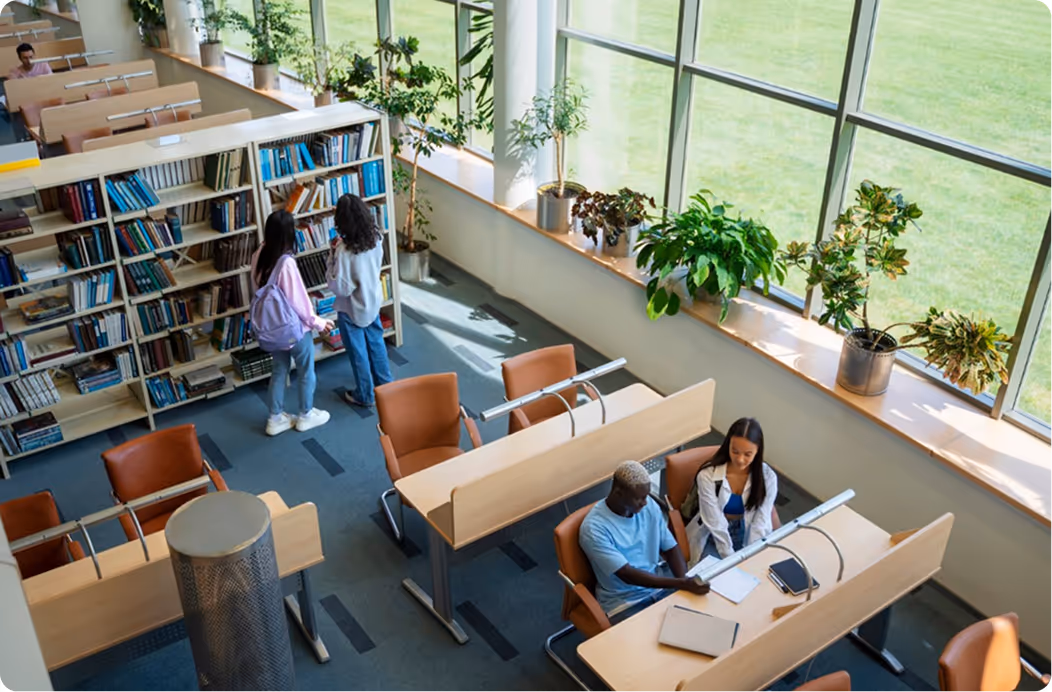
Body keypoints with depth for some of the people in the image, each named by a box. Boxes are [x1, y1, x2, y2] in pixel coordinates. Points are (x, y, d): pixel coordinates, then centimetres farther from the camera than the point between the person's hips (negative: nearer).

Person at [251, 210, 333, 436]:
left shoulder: (258, 256, -7)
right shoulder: (286, 263, -30)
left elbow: (257, 291, 6)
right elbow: (298, 301, -23)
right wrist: (318, 322, -9)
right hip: (295, 328, -7)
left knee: (279, 370, 22)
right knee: (307, 372, 16)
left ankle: (275, 419, 33)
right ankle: (306, 416, 33)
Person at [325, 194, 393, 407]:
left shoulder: (344, 250, -32)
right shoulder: (376, 237, -13)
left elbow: (340, 288, -25)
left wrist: (332, 256, -20)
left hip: (352, 309, -6)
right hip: (373, 301, 6)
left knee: (358, 352, 13)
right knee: (376, 343, 26)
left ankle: (365, 395, 30)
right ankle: (385, 384, 42)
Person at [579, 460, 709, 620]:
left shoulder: (649, 506, -3)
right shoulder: (594, 529, -22)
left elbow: (671, 549, 3)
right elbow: (627, 575, -26)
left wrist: (685, 582, -16)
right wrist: (681, 583, -31)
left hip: (659, 586, 6)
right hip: (624, 603, -6)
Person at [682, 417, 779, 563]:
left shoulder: (767, 478, -12)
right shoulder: (708, 475, -19)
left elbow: (760, 524, -13)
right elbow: (716, 525, -18)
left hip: (750, 539, 2)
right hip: (714, 539, -2)